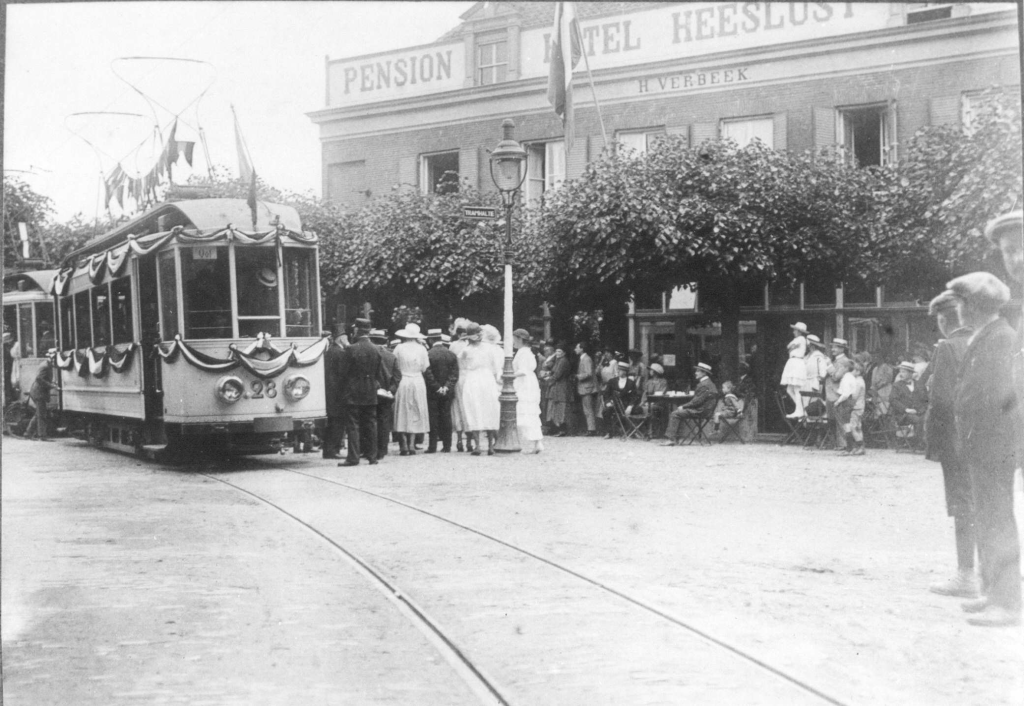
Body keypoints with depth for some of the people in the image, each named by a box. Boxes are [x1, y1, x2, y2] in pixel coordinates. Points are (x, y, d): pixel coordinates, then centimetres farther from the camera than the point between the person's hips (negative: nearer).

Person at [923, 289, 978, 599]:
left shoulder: (947, 348, -12)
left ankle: (966, 576, 4)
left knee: (963, 507, -1)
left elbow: (942, 399, -16)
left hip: (957, 439, -6)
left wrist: (932, 442, -11)